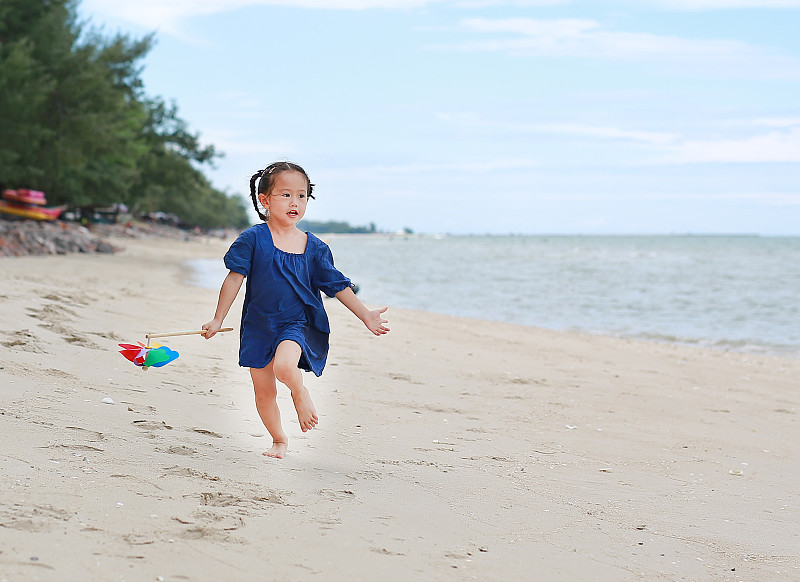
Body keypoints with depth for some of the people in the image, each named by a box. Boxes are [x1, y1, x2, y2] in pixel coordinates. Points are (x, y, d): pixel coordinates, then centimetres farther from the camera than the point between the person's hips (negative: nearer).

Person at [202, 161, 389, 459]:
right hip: (259, 323, 1)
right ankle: (279, 440, 31)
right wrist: (218, 320, -4)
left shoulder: (314, 247, -1)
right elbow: (235, 278, -4)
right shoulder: (253, 239, -7)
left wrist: (366, 316, 6)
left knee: (284, 365, -31)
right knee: (264, 393, 7)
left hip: (297, 323, -1)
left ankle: (301, 394, 3)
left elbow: (337, 285, 7)